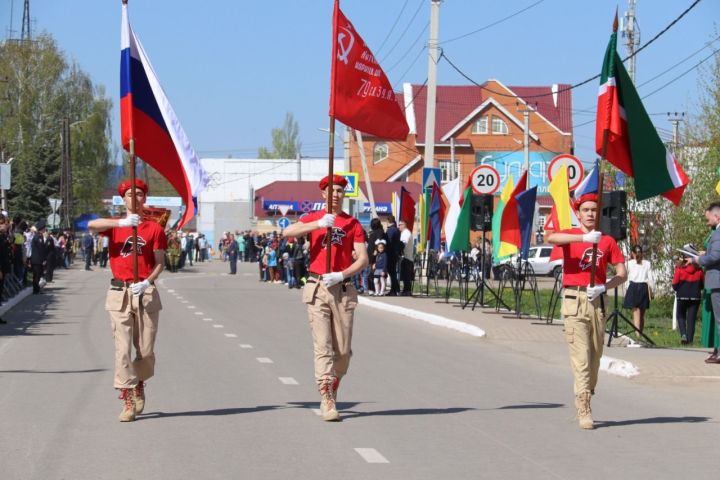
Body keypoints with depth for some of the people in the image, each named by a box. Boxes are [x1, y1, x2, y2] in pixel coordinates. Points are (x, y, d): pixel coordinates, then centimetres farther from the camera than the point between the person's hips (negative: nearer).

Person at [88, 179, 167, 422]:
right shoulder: (115, 225, 8)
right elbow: (92, 225, -14)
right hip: (119, 293, 0)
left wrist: (147, 282, -17)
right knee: (122, 348, -6)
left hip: (145, 292, 0)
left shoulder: (155, 228, 7)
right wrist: (122, 222, -26)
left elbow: (160, 263, 2)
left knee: (146, 350, 3)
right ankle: (128, 402, -4)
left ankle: (140, 384, 32)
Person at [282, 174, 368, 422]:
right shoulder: (313, 218, 8)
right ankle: (327, 401, -13)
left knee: (343, 350, 4)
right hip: (318, 289, -1)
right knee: (323, 346, -9)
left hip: (343, 290, 1)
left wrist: (341, 275, -14)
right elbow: (288, 232, -10)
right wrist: (319, 224, -17)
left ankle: (332, 393, 26)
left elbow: (363, 259, 1)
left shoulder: (353, 224, 8)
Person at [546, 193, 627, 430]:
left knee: (595, 355, 9)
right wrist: (584, 237, -28)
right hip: (574, 300, -3)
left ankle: (586, 399, 25)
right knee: (580, 356, -9)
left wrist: (603, 286, -11)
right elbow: (551, 237, -19)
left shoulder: (608, 241, 10)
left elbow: (622, 273, 7)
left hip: (597, 301, 3)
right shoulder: (570, 235, 4)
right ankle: (583, 411, -12)